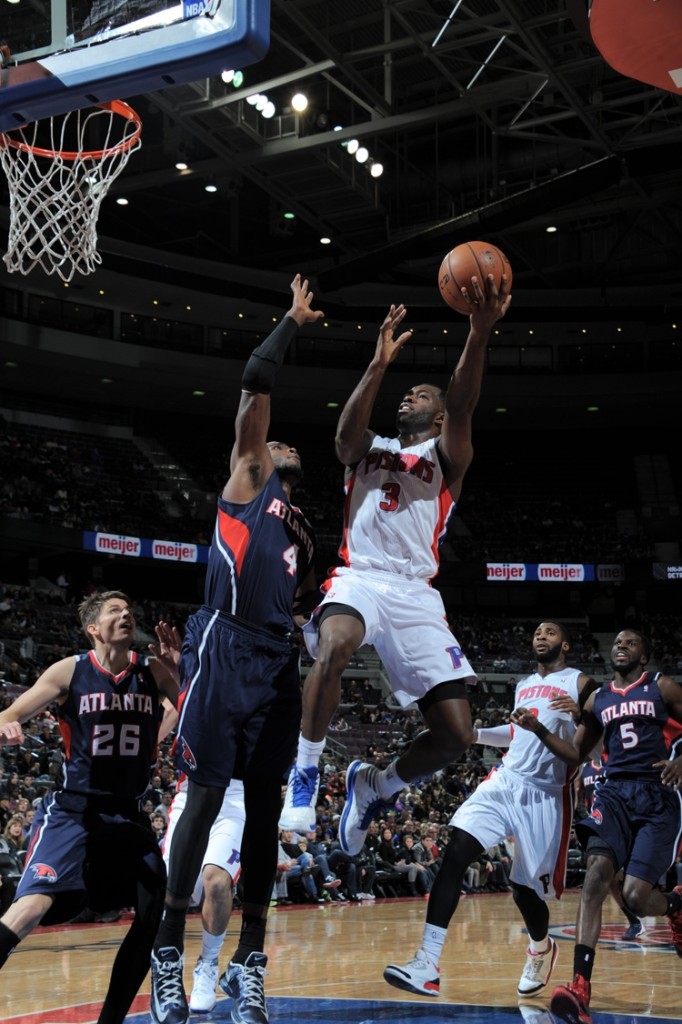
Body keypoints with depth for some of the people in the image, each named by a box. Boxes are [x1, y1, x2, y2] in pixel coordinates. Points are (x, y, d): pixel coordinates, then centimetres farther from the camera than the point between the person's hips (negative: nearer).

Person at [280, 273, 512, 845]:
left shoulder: (446, 456, 15)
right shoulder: (369, 449, 20)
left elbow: (462, 407, -6)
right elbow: (347, 432, -6)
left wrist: (480, 331, -24)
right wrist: (380, 364, -20)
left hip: (416, 593, 1)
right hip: (359, 578, -1)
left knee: (457, 735, -7)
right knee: (334, 646, -39)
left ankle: (373, 788, 21)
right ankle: (306, 773, -22)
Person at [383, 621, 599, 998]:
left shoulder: (579, 684, -1)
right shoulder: (523, 685, 19)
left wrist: (579, 716, -25)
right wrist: (475, 733, 21)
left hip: (546, 794, -5)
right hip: (506, 781, 5)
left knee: (525, 887, 3)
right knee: (455, 852, -17)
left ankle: (541, 949, 40)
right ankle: (427, 966, -23)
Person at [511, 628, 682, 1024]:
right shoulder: (598, 699, 16)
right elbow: (577, 754, 19)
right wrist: (538, 729, 5)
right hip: (614, 791, 3)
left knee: (636, 895, -11)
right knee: (597, 874, -21)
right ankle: (581, 987, -26)